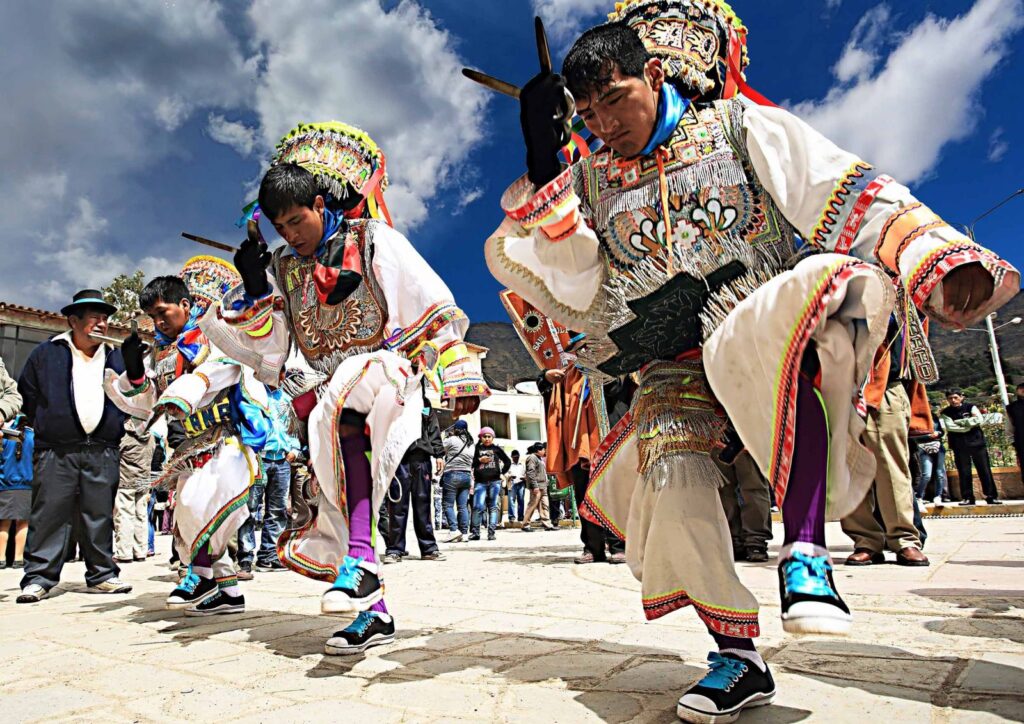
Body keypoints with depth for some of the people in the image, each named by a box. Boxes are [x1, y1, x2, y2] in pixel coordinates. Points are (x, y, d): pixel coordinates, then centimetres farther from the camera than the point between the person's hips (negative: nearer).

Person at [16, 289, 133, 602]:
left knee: (100, 517, 6)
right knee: (50, 515, -3)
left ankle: (102, 574, 13)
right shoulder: (46, 354, 6)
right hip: (56, 451, -2)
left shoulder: (117, 357, 13)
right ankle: (38, 578, 6)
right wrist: (43, 425, 9)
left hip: (102, 453, 2)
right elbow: (26, 393, 12)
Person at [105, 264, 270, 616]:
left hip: (228, 439, -8)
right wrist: (134, 373, 1)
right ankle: (227, 590, 16)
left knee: (200, 501, -25)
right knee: (187, 520, 8)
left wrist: (182, 394, -37)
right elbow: (144, 406, 17)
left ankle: (202, 572, -6)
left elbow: (219, 367, -25)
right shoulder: (160, 354, 18)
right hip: (192, 449, 8)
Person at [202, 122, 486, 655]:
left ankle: (361, 561, -38)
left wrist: (460, 375, -6)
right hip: (328, 394, 6)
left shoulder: (373, 240, 0)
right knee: (333, 500, -5)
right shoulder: (283, 268, 15)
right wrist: (255, 292, -1)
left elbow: (434, 305, -3)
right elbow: (266, 352, 13)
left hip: (387, 372, -5)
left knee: (342, 415, -38)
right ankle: (373, 612, 11)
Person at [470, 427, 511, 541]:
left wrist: (502, 473, 9)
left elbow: (508, 461, 18)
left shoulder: (496, 449, 12)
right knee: (478, 506, -9)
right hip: (480, 482, -1)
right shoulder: (477, 449, 10)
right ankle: (475, 532, 0)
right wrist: (479, 460, -7)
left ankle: (491, 532, 2)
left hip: (495, 481, 1)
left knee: (493, 507, 0)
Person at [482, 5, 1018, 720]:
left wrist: (941, 259, -18)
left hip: (767, 336, -2)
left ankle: (805, 548, -33)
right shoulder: (591, 180, 14)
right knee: (667, 462, -25)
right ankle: (738, 658, -7)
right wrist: (543, 169, -5)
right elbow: (579, 291, 2)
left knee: (828, 279, -35)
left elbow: (849, 194, -2)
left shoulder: (741, 125, 7)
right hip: (676, 365, 3)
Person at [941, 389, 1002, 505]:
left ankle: (992, 497, 8)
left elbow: (980, 420, -9)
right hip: (960, 446, 0)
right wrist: (971, 423, -10)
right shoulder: (946, 413, 3)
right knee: (964, 473, 1)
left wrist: (961, 422, -11)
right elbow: (950, 427, -11)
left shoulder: (971, 407, 5)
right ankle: (968, 498, 8)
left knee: (985, 471, 1)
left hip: (977, 442, 0)